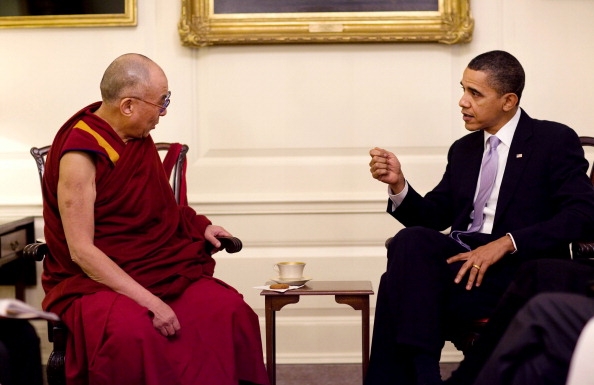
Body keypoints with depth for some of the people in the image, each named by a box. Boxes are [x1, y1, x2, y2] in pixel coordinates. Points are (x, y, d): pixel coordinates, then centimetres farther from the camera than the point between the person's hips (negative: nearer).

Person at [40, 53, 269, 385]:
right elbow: (81, 251, -20)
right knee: (132, 333, -38)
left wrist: (201, 227, 10)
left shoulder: (140, 137, 6)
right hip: (95, 280, -6)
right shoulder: (79, 154, -16)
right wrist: (147, 301, -25)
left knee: (229, 309, -22)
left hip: (156, 268, 6)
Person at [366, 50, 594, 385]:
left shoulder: (555, 141, 2)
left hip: (520, 270, -5)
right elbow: (432, 217, 18)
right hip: (463, 257, 5)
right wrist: (399, 184, -3)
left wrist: (506, 243, -19)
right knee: (411, 240, -30)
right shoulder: (463, 150, 21)